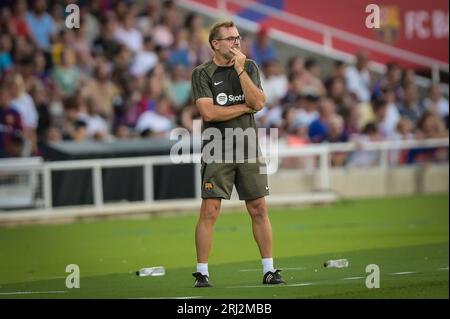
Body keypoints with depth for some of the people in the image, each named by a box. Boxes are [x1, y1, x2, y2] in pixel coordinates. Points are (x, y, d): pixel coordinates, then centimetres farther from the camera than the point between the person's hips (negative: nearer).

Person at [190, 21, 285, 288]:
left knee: (259, 210, 3)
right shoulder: (202, 73, -1)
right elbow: (208, 112, -13)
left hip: (248, 149, 3)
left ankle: (269, 270, 9)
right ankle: (202, 272, -1)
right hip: (217, 151, -3)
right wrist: (245, 107, -6)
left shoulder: (249, 67, 9)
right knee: (209, 212, -7)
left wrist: (240, 69, -10)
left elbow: (258, 102, -5)